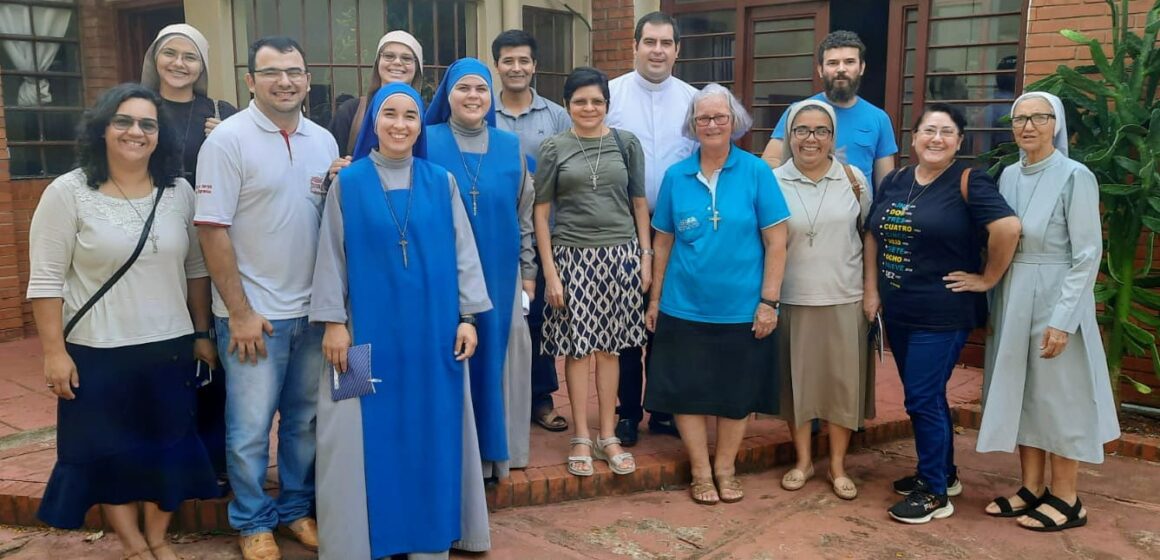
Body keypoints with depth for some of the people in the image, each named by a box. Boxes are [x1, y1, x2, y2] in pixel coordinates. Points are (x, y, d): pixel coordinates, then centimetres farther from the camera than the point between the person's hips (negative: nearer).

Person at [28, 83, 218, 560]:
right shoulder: (68, 192, -8)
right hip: (97, 353, -3)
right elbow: (46, 280, -8)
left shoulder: (180, 192, 2)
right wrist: (54, 352, -11)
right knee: (110, 452, 9)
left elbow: (196, 268, 8)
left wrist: (202, 333, 8)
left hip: (170, 348, 3)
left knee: (169, 447, 12)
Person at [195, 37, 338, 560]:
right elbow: (212, 229, -11)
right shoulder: (229, 139, -9)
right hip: (254, 313, -4)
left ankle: (296, 507, 33)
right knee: (250, 427, 5)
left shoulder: (324, 140, 7)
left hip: (313, 309, 5)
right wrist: (239, 312, -13)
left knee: (306, 419, 15)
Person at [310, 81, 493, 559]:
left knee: (432, 431, 7)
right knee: (372, 434, 4)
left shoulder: (441, 182, 4)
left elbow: (462, 252, 4)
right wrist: (333, 321, -5)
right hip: (370, 325, -1)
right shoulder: (348, 183, 1)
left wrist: (467, 316, -1)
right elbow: (332, 255, 1)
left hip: (433, 327, 2)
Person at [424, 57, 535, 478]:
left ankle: (495, 448, 22)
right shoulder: (427, 143, -2)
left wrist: (527, 271, 9)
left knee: (496, 355, 8)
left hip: (500, 274, 3)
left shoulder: (510, 146, 7)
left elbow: (524, 214, 11)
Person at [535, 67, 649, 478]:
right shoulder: (554, 148, 1)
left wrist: (646, 256, 3)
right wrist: (549, 271, -6)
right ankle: (581, 438, 15)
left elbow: (639, 203, 10)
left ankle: (608, 437, 19)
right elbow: (540, 212, 0)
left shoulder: (626, 143, 6)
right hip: (572, 257, -1)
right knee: (577, 348, 3)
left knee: (610, 347, 8)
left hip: (620, 255, 2)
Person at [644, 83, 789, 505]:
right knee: (687, 391, 7)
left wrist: (769, 301, -9)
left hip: (742, 309, -1)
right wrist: (655, 299, 6)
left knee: (736, 394, 12)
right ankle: (700, 472, 24)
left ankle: (725, 469, 31)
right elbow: (663, 242, 7)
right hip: (685, 308, 2)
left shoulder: (756, 173, -5)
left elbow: (776, 241, -5)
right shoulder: (676, 177, 1)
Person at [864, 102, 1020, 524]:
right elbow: (873, 236, 14)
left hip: (942, 313, -7)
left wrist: (987, 279, -14)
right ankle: (942, 472, 34)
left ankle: (935, 492, 11)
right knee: (926, 395, 17)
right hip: (897, 312, 7)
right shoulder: (894, 182, 9)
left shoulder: (968, 181, -10)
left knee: (922, 398, -4)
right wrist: (871, 290, 8)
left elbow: (1009, 227, -21)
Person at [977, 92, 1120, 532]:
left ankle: (1066, 500, 16)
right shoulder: (1009, 176, 7)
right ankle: (1032, 489, 24)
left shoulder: (1075, 177, -11)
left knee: (1058, 397, 3)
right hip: (1012, 301, 6)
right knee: (1021, 394, 12)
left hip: (1055, 300, -6)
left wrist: (1062, 320, -17)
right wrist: (995, 302, 7)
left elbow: (1087, 256, -13)